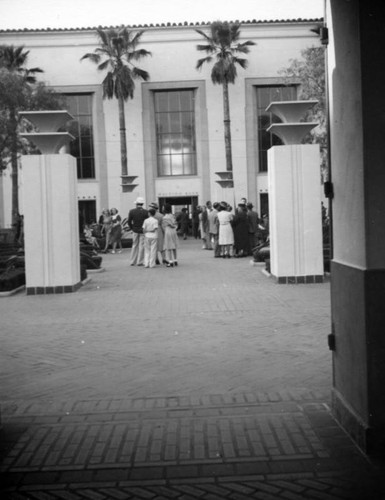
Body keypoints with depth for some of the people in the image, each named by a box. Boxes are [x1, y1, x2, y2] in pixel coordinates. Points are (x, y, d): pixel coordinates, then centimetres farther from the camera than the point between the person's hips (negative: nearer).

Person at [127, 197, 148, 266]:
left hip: (135, 231, 3)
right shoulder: (145, 212, -11)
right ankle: (139, 262, 3)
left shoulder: (131, 211, -4)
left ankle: (132, 261, 14)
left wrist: (132, 228, 9)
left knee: (134, 245, 15)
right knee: (141, 246, 4)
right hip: (143, 231, -3)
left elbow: (129, 221, -2)